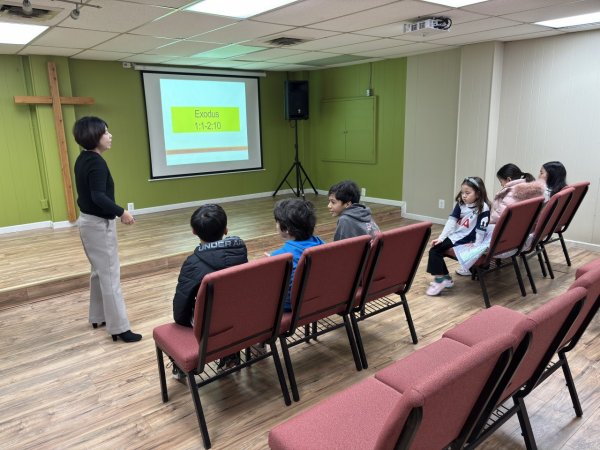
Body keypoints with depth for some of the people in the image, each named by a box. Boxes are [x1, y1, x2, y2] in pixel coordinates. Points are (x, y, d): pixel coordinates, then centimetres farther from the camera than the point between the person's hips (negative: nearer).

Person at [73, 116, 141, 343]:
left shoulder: (82, 160, 10)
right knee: (110, 275, -4)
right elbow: (99, 196, -28)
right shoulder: (96, 162, -20)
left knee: (99, 272, 20)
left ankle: (98, 317, 33)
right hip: (99, 224, -10)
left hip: (87, 221, 10)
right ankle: (119, 327, 2)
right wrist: (121, 212, -18)